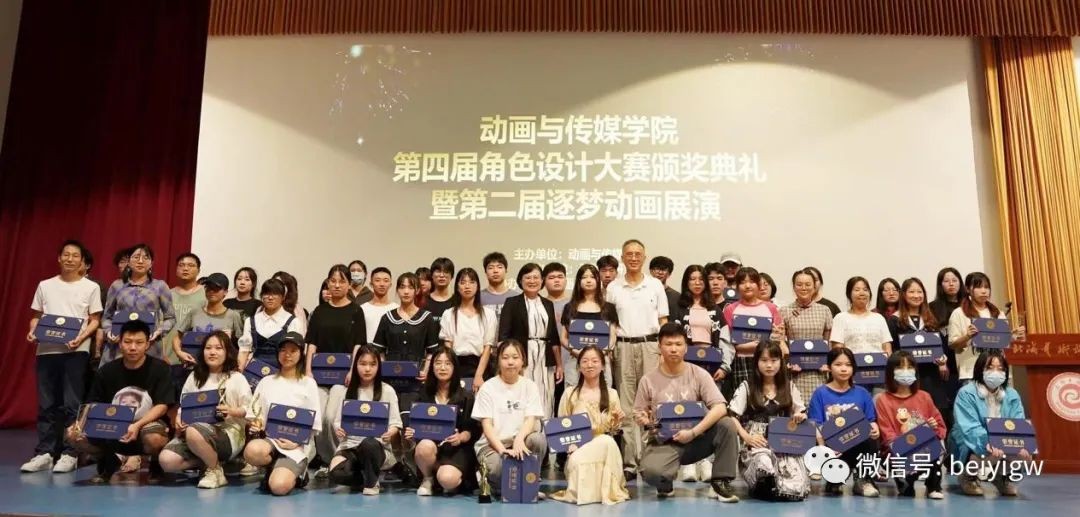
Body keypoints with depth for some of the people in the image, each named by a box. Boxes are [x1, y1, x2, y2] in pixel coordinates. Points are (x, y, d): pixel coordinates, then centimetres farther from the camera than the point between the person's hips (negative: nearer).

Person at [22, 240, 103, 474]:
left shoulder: (91, 287, 5)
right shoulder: (45, 286, 14)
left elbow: (95, 321, 3)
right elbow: (36, 316, 16)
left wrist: (81, 337, -13)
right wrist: (32, 332, -4)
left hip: (75, 351, -3)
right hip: (46, 350, 3)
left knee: (72, 404, -3)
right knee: (46, 404, 5)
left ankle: (70, 453, 2)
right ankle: (44, 453, 10)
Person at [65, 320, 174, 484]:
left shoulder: (159, 368, -9)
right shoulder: (107, 371, 1)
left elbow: (162, 406, -14)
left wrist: (137, 425, -30)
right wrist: (79, 424, -17)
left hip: (148, 423, -4)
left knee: (154, 438, -39)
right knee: (75, 436, -20)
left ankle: (156, 466, -1)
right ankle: (109, 463, 11)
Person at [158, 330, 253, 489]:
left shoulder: (237, 378, 3)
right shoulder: (194, 376, 16)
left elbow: (250, 411, 1)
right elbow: (183, 405, 16)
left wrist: (232, 411, -18)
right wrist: (178, 419, -5)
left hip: (228, 433, -4)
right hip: (197, 428, 5)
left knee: (194, 433, -38)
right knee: (166, 460, -23)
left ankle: (215, 470, -11)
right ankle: (210, 459, 1)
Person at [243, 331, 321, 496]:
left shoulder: (308, 383, 5)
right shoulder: (267, 381, 12)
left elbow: (314, 423, 2)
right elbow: (254, 415, 11)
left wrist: (297, 441, -12)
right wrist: (255, 423, -12)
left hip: (297, 446, -3)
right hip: (270, 439, 3)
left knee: (279, 486, -28)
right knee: (252, 450, -35)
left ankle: (296, 472, 8)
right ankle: (278, 469, -1)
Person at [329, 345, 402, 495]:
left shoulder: (387, 390, 2)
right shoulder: (348, 391, 10)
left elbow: (396, 423, -2)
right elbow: (338, 421, 8)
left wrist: (390, 433, -24)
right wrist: (338, 429, -16)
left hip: (377, 445, -2)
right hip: (350, 444, 2)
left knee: (368, 444, -40)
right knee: (336, 473, -30)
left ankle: (372, 482, -8)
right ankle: (370, 478, 4)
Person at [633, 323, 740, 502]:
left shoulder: (699, 374, -4)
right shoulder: (648, 380, -2)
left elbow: (720, 408, -15)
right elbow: (638, 414, 7)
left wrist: (692, 432, -24)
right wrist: (642, 418, -18)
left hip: (696, 438, 1)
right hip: (663, 441, -1)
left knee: (727, 425, -26)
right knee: (651, 471, -35)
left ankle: (720, 481, -7)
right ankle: (666, 485, 6)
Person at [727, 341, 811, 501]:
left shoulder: (790, 387, 14)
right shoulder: (746, 387, 4)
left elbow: (801, 415, 21)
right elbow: (731, 417, -1)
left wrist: (801, 417, -4)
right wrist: (746, 437, -16)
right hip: (757, 443, -2)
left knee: (797, 489, -27)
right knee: (764, 463, -41)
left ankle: (772, 487, 5)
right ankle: (761, 486, -7)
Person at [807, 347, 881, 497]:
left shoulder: (862, 393, 11)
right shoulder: (820, 393, 2)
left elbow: (871, 421, 9)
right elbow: (815, 426, -3)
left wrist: (874, 429, -14)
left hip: (859, 445, 2)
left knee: (871, 441, -31)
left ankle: (863, 479, -4)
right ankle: (835, 481, 5)